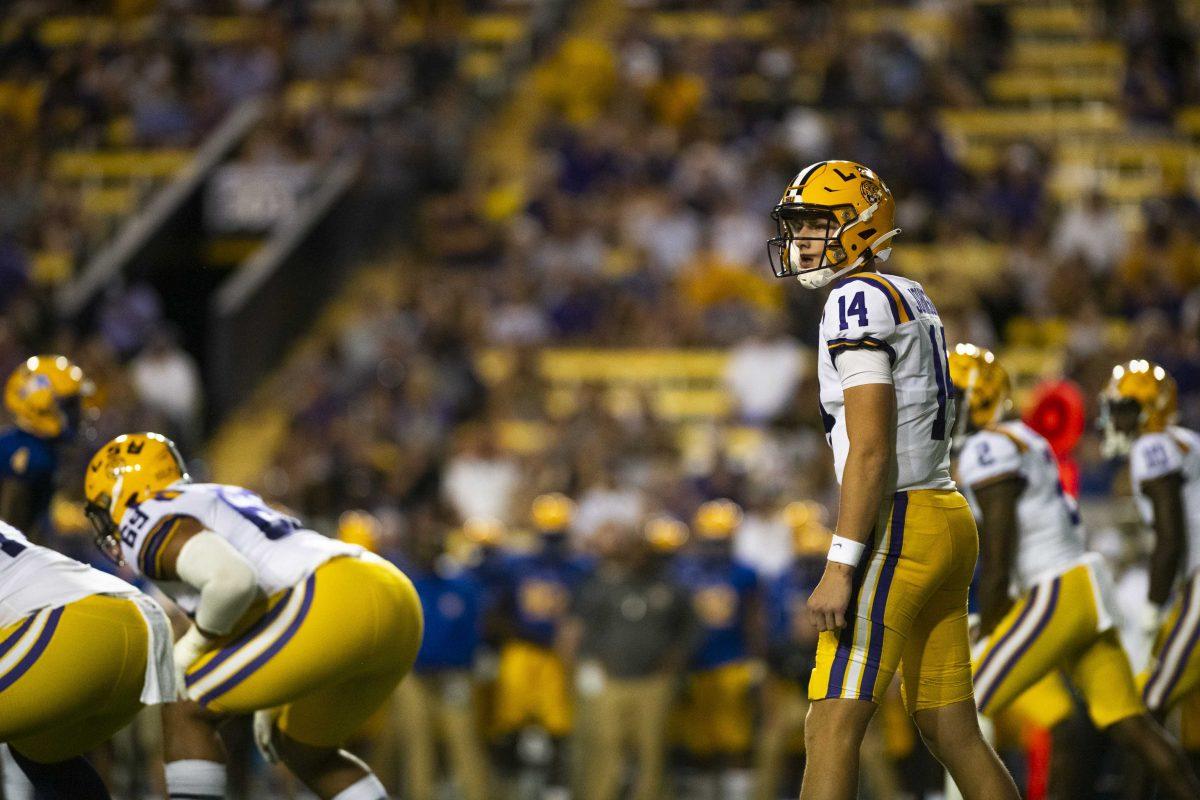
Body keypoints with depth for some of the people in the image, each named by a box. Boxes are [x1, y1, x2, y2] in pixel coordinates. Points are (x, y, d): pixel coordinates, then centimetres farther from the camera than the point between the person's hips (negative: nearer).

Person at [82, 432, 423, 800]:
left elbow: (233, 580, -15)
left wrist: (193, 644, 1)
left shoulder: (148, 525, 3)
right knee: (303, 751, 27)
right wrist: (272, 701, 31)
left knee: (185, 713, 2)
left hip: (336, 605, -9)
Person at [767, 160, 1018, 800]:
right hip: (948, 518, 10)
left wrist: (841, 568, -21)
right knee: (951, 733, 13)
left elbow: (871, 450, -19)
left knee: (832, 728, -12)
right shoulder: (913, 300, 18)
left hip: (897, 528, -10)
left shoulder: (859, 299, -11)